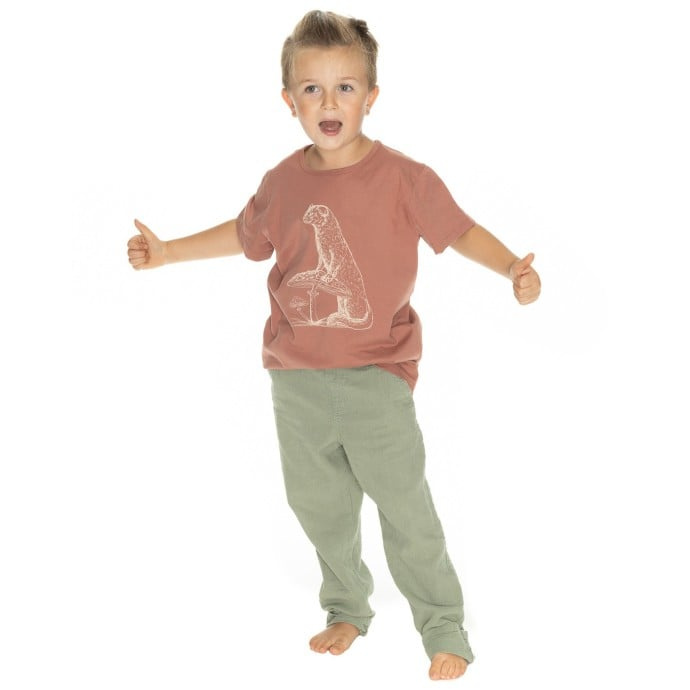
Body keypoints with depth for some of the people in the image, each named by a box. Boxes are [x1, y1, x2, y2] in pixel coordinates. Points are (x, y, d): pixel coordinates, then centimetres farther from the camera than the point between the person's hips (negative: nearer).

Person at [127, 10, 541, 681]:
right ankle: (347, 609, 39)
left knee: (404, 506, 0)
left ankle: (444, 629, 18)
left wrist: (512, 268, -19)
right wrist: (167, 251, 20)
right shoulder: (284, 182, 1)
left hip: (375, 377, -4)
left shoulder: (403, 178, -11)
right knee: (318, 504, 17)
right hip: (295, 380, 4)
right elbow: (245, 234, 19)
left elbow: (460, 229, -2)